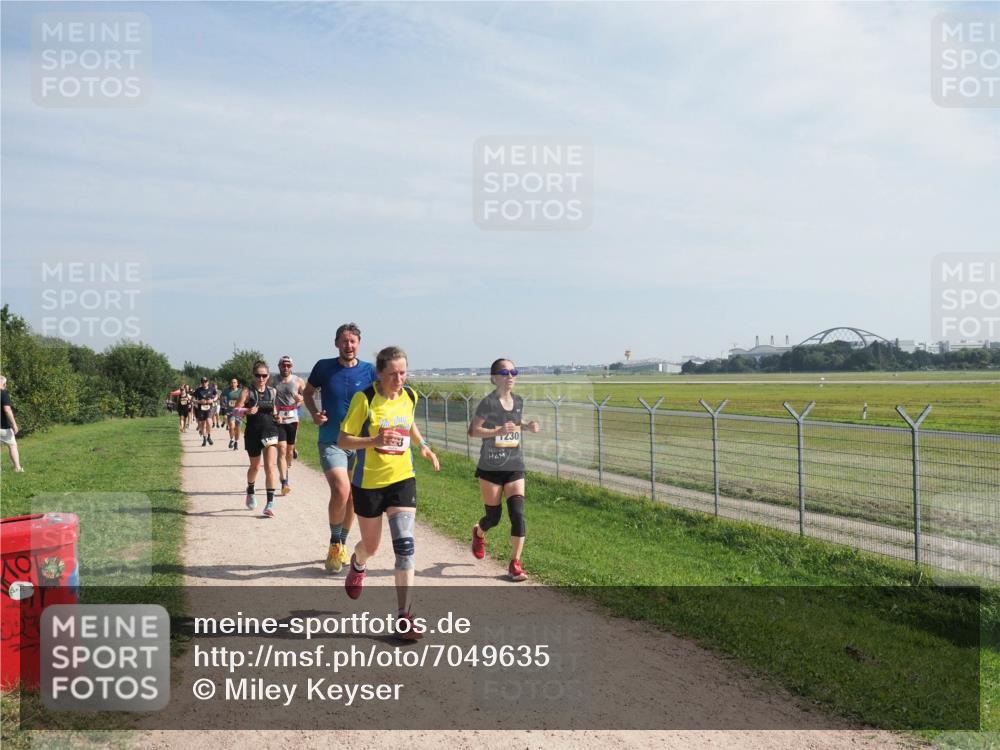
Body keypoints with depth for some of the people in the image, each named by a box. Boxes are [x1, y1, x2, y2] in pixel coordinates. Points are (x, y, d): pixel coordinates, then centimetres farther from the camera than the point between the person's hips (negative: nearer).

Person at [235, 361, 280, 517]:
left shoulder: (272, 392, 6)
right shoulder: (247, 391, -3)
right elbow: (236, 410, -12)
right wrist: (247, 411, -30)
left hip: (270, 432, 1)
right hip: (253, 434, -1)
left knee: (270, 467, -12)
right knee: (255, 466, 16)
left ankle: (270, 503, -12)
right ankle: (250, 491, 46)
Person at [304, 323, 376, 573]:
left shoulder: (369, 371, -2)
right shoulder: (323, 367, -3)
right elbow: (307, 392, 13)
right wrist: (314, 413, -5)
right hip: (331, 442, -2)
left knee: (352, 497, 12)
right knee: (341, 491, -21)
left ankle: (342, 543, 33)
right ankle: (335, 543, 1)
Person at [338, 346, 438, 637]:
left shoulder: (410, 396, 0)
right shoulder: (364, 399, -15)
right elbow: (342, 440, -13)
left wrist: (422, 445, 3)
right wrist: (375, 441, -29)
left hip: (402, 478, 2)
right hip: (368, 482, -2)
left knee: (404, 545, -12)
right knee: (371, 546, 15)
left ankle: (405, 616, -7)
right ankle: (357, 564, 54)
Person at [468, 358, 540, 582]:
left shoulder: (519, 402, 6)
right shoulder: (488, 403, -11)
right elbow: (473, 431, -12)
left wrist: (527, 426, 3)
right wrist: (498, 431, -26)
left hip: (514, 467, 4)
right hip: (490, 468, -4)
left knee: (518, 513, -9)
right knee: (494, 517, 8)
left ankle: (515, 564, 0)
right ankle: (478, 533, 44)